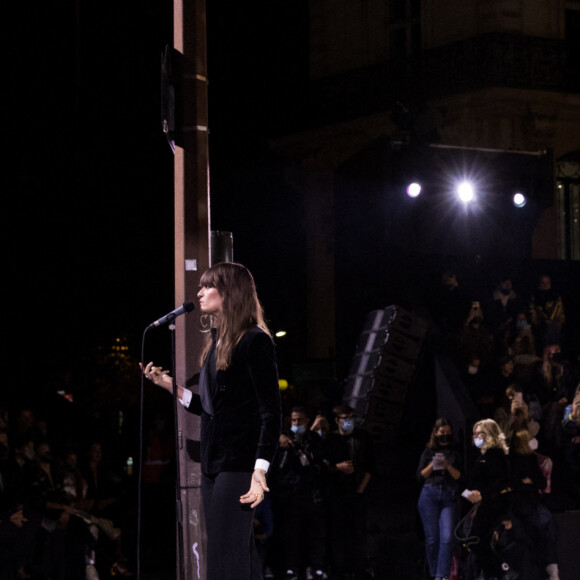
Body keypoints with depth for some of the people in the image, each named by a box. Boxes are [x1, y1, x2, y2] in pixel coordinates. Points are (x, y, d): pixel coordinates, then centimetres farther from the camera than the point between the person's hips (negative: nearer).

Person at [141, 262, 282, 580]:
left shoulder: (254, 341, -10)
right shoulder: (216, 342, 15)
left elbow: (272, 413, -14)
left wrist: (260, 469, -22)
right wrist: (171, 386, 11)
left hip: (238, 467, -9)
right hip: (212, 465, 9)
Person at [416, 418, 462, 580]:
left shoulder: (455, 452, 10)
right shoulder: (428, 451, 12)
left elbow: (459, 476, 4)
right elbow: (420, 476, 8)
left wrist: (448, 466, -13)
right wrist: (432, 465, -7)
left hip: (450, 497, -1)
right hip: (429, 495, 1)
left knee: (447, 537, -13)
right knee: (432, 538, 1)